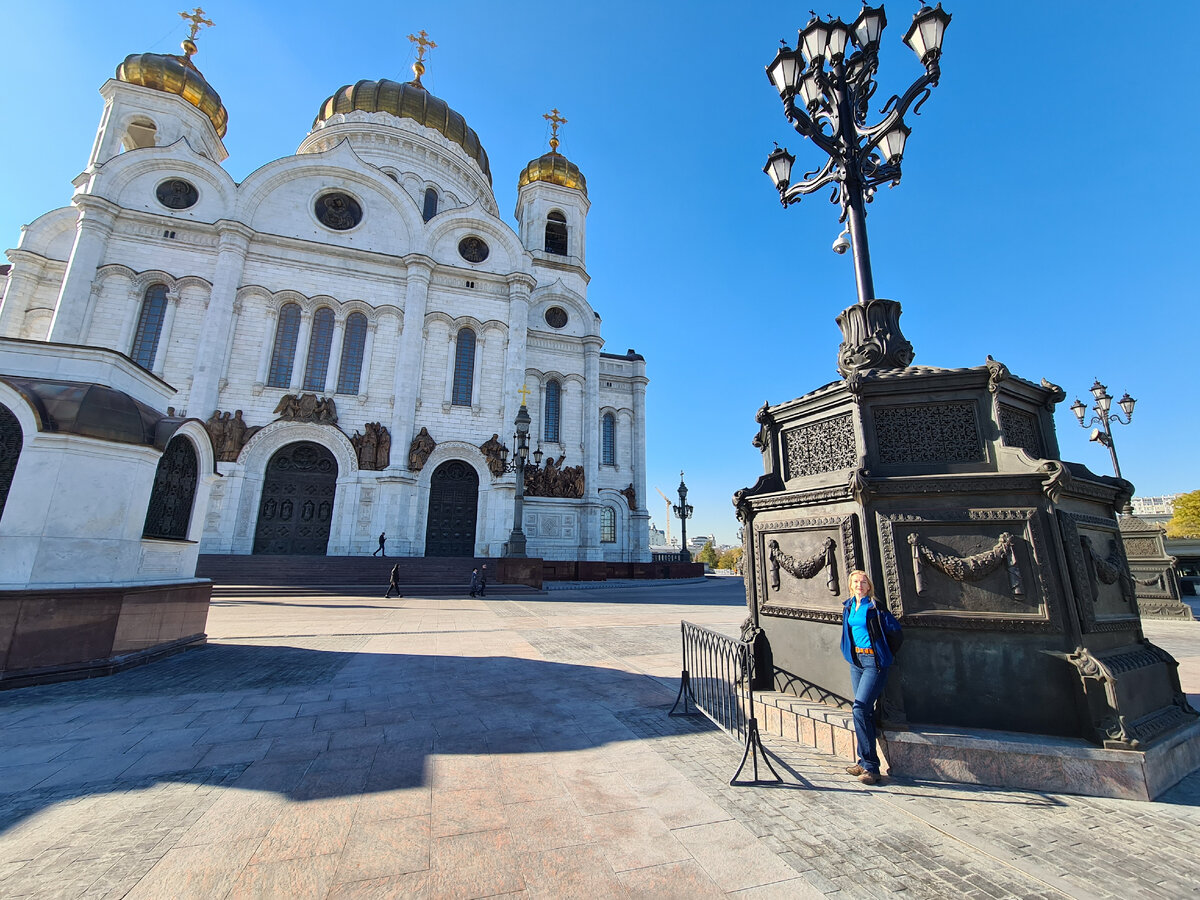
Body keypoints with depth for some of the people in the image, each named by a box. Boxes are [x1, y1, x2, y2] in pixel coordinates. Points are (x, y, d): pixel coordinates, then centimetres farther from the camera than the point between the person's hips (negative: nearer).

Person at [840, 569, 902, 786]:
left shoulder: (875, 607, -13)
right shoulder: (848, 606, 7)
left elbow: (896, 633, -7)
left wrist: (883, 655, 2)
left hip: (874, 662, -7)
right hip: (856, 660, 7)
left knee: (860, 709, -13)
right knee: (865, 711, 13)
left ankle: (870, 766, -3)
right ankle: (865, 761, 22)